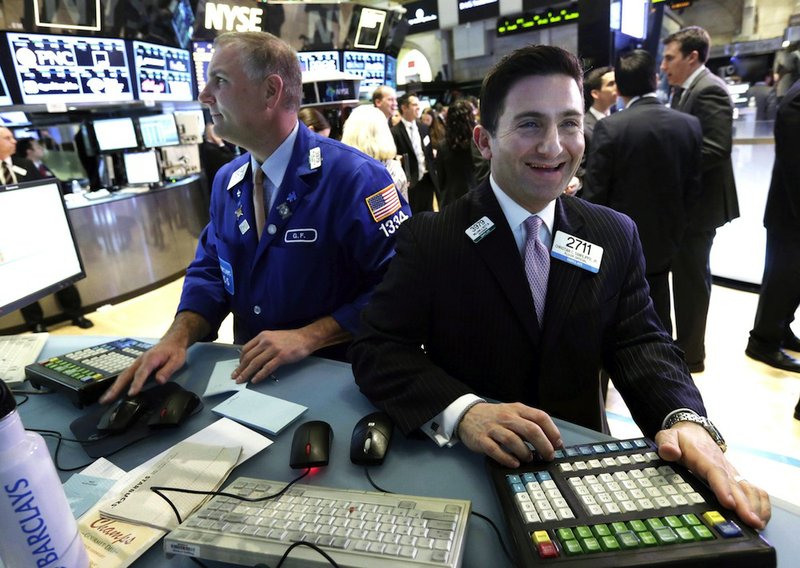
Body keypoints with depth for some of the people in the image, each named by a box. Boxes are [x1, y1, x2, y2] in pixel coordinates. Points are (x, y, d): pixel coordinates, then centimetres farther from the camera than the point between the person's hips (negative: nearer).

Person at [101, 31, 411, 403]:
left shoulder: (354, 178, -16)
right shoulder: (226, 181, 8)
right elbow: (210, 272, 10)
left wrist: (308, 337, -22)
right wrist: (179, 338, -9)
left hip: (335, 376, -4)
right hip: (250, 373, 5)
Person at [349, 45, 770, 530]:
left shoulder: (615, 237, 3)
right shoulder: (429, 239, -9)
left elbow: (641, 344, 1)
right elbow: (375, 349, -13)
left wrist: (686, 419, -20)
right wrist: (463, 411, -29)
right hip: (466, 467, -2)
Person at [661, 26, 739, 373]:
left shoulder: (710, 90, -15)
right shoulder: (685, 91, 14)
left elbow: (716, 149, -24)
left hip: (699, 202, -9)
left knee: (692, 277, 0)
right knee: (686, 275, 16)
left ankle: (690, 353, 14)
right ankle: (685, 344, 29)